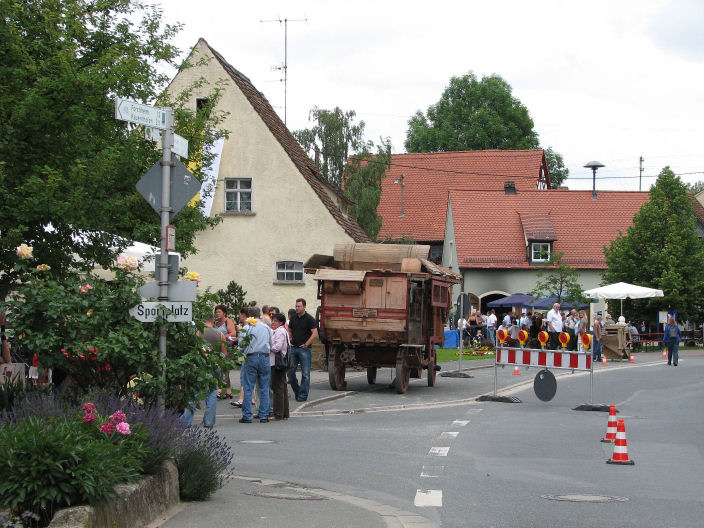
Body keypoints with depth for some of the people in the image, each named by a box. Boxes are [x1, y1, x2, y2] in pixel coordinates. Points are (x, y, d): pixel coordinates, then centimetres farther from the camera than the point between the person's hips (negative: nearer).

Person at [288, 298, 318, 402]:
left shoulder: (309, 319, -5)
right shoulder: (293, 318, 12)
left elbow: (315, 334, -10)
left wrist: (306, 344, -12)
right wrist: (290, 341, 9)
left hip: (305, 349, -6)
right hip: (293, 348, 6)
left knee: (305, 373, -3)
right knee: (290, 372, 4)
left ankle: (303, 395, 2)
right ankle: (296, 391, 20)